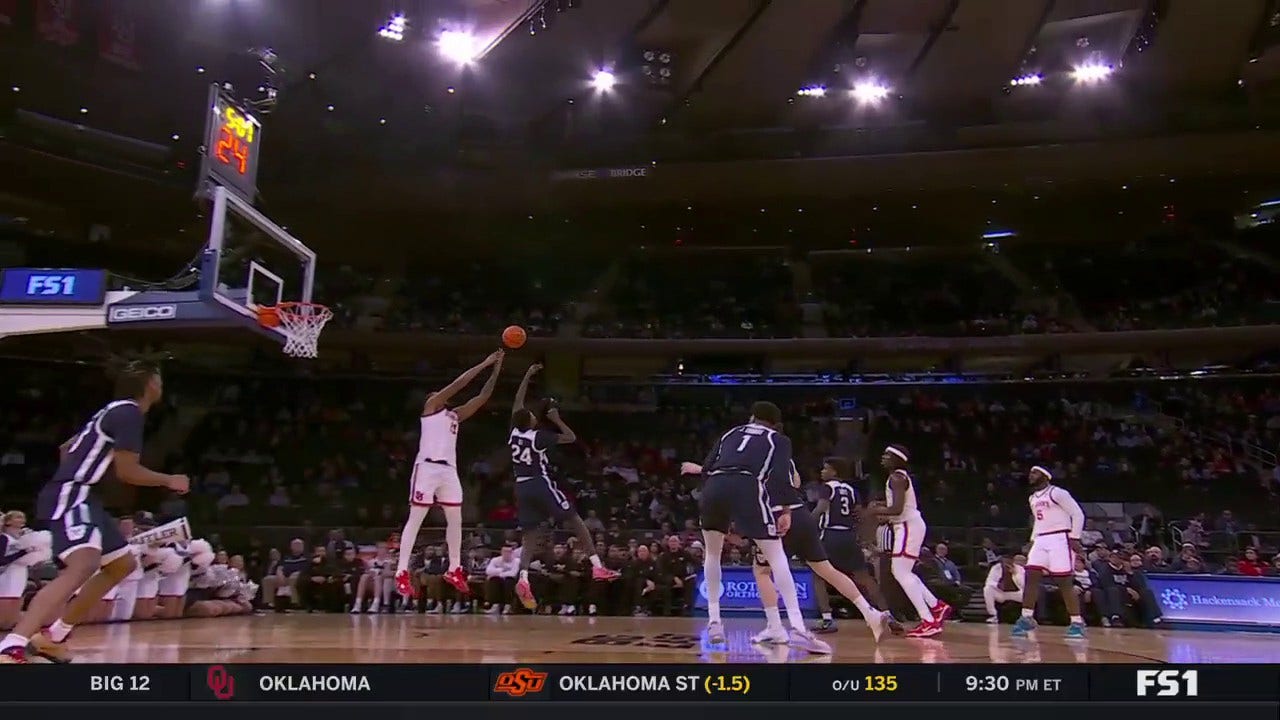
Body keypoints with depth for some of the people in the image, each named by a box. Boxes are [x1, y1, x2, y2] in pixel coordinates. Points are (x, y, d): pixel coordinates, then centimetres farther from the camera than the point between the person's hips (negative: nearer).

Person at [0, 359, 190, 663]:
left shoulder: (115, 411, 19)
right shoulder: (129, 412, -11)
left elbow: (67, 448, 29)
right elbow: (127, 471, -17)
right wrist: (169, 480, -3)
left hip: (79, 495, 11)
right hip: (71, 496, -11)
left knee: (122, 564, 19)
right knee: (84, 565, -33)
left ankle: (51, 636, 22)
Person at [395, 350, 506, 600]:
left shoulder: (455, 415, 24)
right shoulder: (430, 406, 6)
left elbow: (483, 397, 21)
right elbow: (458, 384, -3)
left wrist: (496, 371, 13)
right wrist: (484, 364, -1)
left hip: (449, 470, 7)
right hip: (427, 467, -7)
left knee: (455, 520, 7)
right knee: (415, 520, -6)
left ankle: (454, 570, 17)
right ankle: (402, 573, -5)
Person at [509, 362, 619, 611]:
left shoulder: (514, 433, 7)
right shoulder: (538, 436, -9)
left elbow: (517, 404, 20)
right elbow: (571, 437, -2)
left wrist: (527, 376, 23)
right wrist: (556, 419, 5)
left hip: (522, 487, 6)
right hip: (541, 485, -6)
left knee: (530, 537, 5)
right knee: (575, 521, 3)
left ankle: (523, 579, -17)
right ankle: (597, 566, -3)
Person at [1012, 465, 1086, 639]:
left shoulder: (1057, 492, -8)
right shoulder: (1032, 498, 18)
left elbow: (1078, 514, -10)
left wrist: (1074, 538, -15)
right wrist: (1033, 540, 19)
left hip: (1060, 539, -7)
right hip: (1041, 540, 8)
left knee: (1064, 582, -8)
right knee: (1031, 577, -4)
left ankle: (1077, 623, 1)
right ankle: (1027, 619, -1)